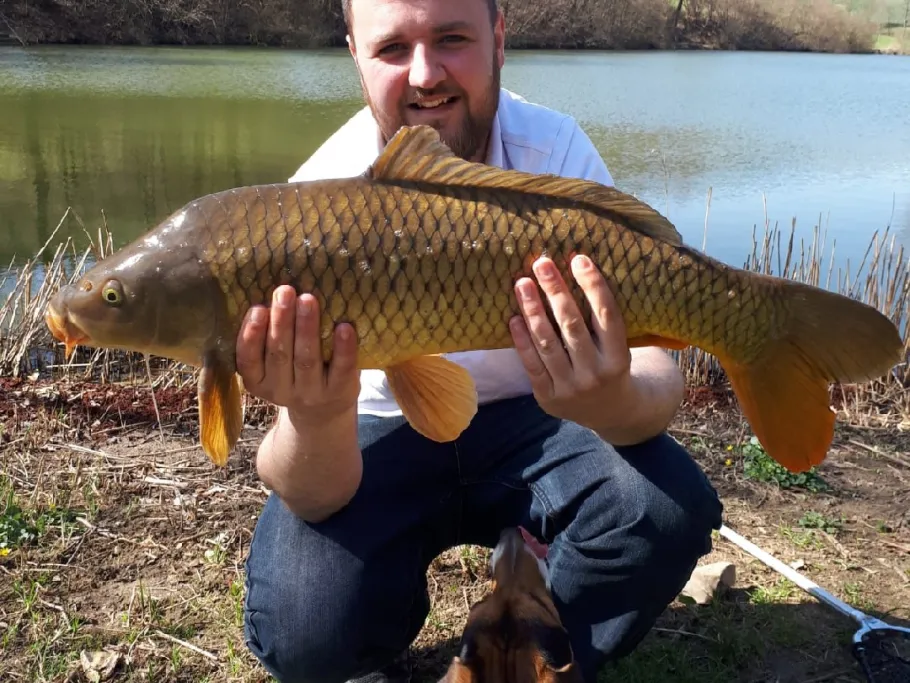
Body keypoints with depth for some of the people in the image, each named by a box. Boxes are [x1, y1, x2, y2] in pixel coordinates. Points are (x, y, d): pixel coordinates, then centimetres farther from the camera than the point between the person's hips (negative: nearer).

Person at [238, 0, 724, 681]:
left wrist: (617, 403, -47)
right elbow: (315, 497, -25)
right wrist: (316, 419, -50)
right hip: (376, 437, -1)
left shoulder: (556, 149, -17)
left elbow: (651, 365, -22)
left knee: (669, 510, -25)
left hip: (528, 422, 2)